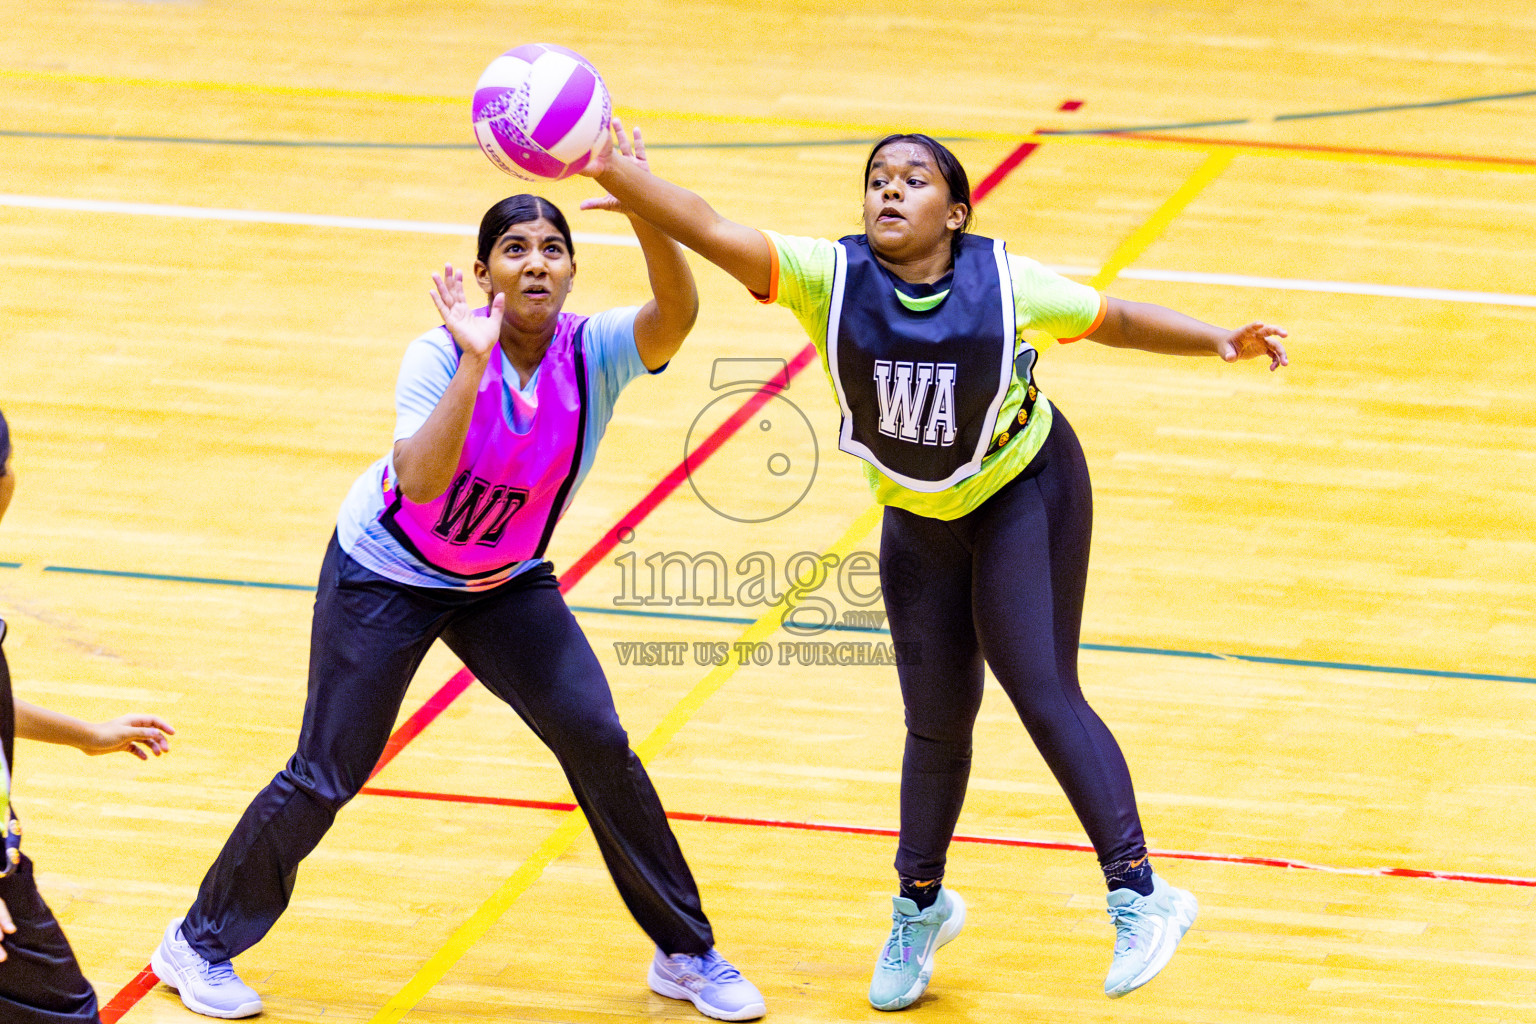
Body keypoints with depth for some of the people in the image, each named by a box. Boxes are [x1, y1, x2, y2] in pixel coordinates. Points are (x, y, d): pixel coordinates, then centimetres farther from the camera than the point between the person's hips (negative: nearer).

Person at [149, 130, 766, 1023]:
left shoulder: (594, 350, -20)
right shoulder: (442, 356, -26)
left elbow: (677, 313, -42)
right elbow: (420, 480, -41)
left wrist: (646, 211, -59)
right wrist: (475, 362, -47)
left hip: (506, 585, 3)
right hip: (386, 574, -3)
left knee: (600, 744, -8)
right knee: (326, 776, -3)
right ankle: (201, 944, 17)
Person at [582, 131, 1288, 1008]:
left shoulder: (1005, 284, -21)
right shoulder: (832, 277, -22)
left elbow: (1113, 319, -5)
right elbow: (710, 230, -34)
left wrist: (1220, 341, -15)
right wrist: (610, 170, -47)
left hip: (1029, 493, -3)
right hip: (920, 518, 3)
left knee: (1043, 692, -15)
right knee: (937, 719, 11)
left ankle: (1139, 895, -9)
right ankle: (922, 906, 35)